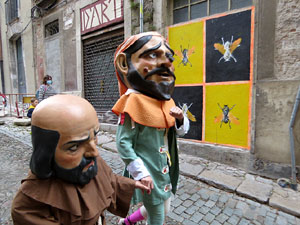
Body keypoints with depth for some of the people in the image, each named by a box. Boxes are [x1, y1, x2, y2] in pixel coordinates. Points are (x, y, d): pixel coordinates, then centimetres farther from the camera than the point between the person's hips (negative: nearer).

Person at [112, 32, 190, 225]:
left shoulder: (166, 100, 2)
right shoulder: (134, 102, -22)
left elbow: (182, 131, 8)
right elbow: (123, 143, -21)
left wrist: (180, 119, -13)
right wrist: (141, 173, -19)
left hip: (166, 170, 8)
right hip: (149, 174, -8)